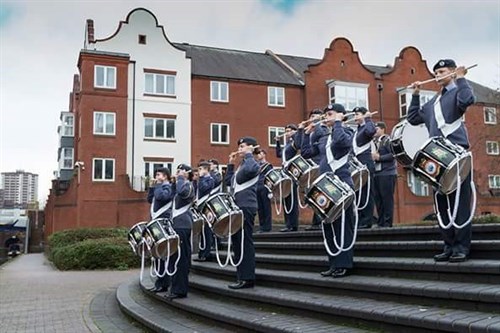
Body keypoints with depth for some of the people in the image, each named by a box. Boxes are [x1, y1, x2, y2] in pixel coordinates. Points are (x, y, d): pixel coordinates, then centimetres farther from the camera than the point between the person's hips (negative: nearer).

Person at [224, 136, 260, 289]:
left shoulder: (253, 163, -5)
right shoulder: (241, 165, 23)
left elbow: (249, 170, -30)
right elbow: (228, 181, 24)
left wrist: (248, 154, -16)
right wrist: (231, 163, 21)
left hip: (246, 207, -10)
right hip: (237, 207, 10)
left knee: (245, 242, -10)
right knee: (237, 241, 11)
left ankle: (247, 278, -7)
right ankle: (241, 275, 17)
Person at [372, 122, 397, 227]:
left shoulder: (388, 140, -3)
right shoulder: (374, 141, 19)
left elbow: (393, 154, -13)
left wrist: (379, 157, -15)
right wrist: (372, 156, 4)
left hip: (387, 173, -7)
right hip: (376, 173, 7)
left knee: (387, 198, -6)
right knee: (377, 198, 6)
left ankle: (388, 222, -2)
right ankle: (380, 222, 12)